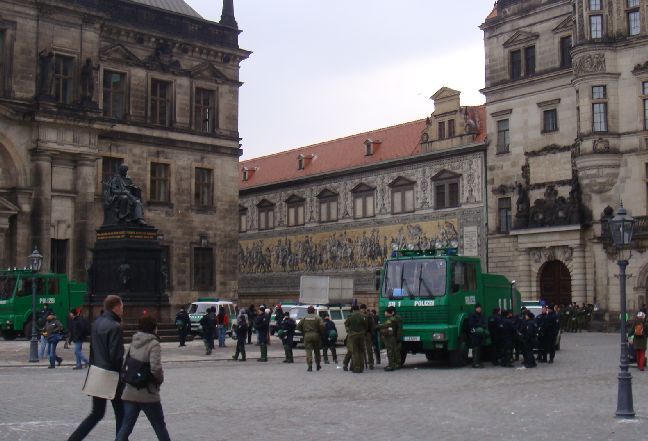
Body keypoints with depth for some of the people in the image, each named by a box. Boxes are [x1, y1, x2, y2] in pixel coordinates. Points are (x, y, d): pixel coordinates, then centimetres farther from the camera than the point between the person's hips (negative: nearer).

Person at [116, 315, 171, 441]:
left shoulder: (133, 343, 7)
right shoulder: (153, 344, -13)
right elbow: (155, 368, -22)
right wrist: (160, 379, -5)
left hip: (131, 392, 5)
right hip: (148, 394, -5)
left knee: (126, 426, 7)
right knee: (159, 426, 12)